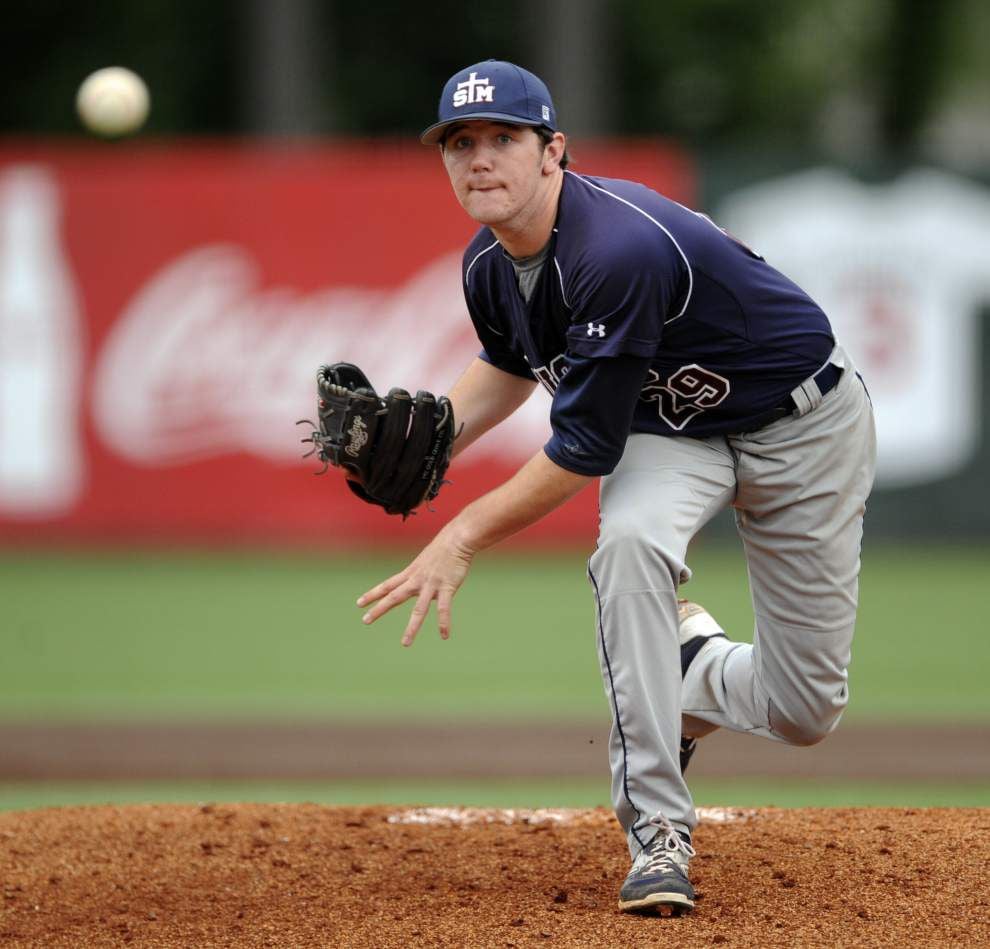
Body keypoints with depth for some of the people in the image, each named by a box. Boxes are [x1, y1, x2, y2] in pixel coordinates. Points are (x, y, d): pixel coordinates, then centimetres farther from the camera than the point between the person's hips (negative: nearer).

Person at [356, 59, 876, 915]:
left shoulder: (619, 251, -36)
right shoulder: (490, 264, -10)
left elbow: (585, 451, -30)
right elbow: (511, 364, 14)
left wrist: (466, 537, -22)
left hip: (801, 420, -5)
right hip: (669, 424, 5)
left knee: (804, 712, -6)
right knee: (630, 543, -31)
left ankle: (694, 667, 30)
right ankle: (659, 833, -25)